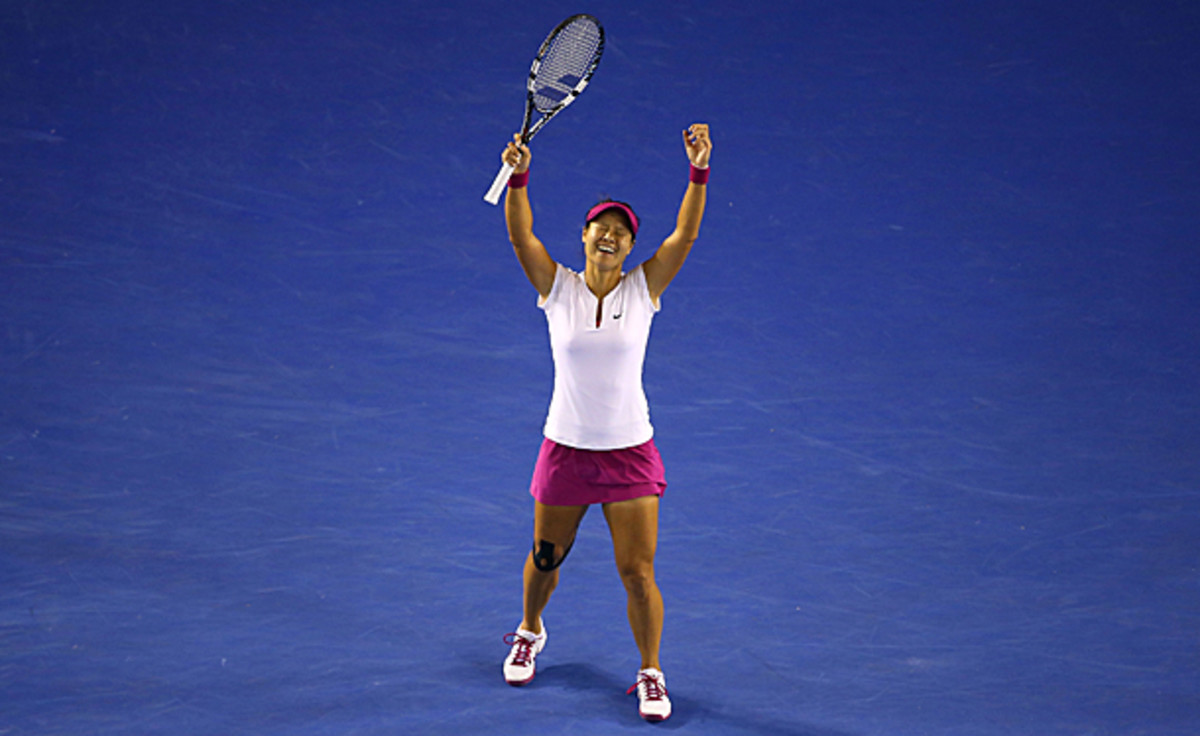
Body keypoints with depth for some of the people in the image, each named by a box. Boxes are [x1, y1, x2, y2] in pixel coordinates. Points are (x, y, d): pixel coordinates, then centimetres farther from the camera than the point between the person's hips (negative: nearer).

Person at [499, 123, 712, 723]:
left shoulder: (643, 288, -4)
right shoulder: (557, 288, -4)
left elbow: (686, 233, -16)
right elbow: (520, 234, -17)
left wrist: (698, 172, -30)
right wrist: (519, 176, -33)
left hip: (630, 451, -1)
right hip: (565, 448, 1)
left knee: (638, 572, -4)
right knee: (545, 557, 17)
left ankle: (650, 674, 15)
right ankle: (529, 632, 48)